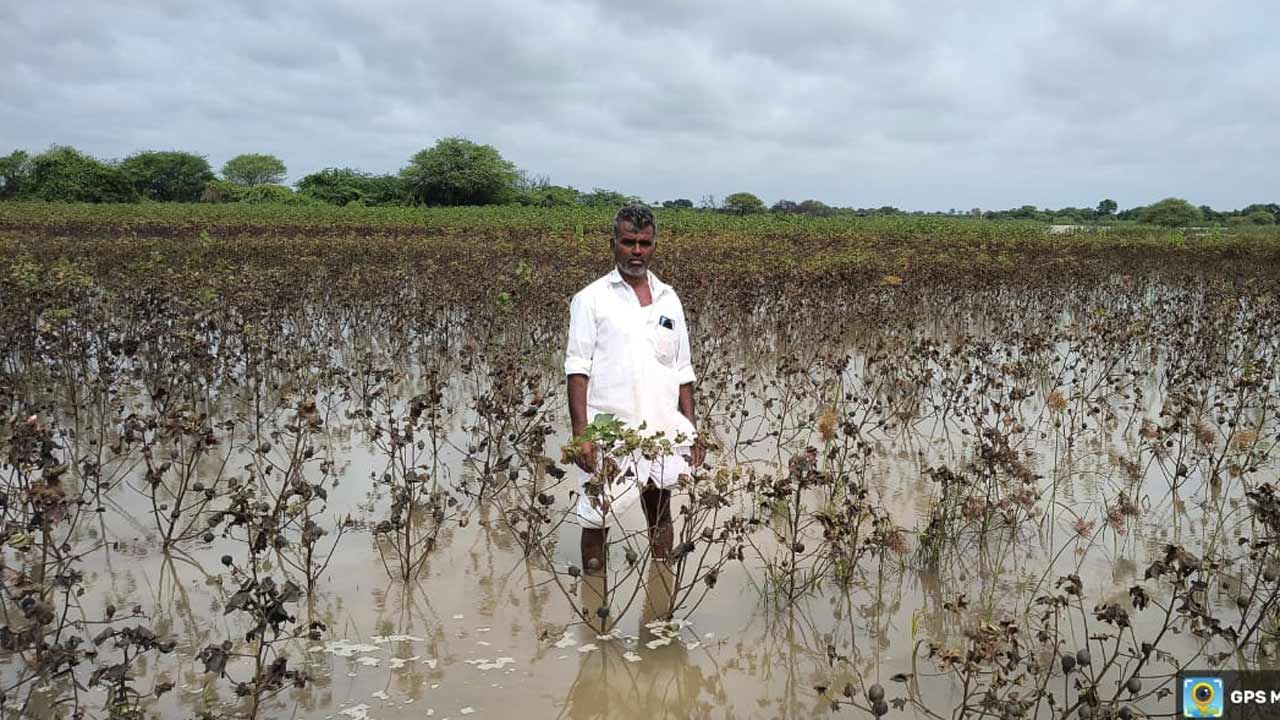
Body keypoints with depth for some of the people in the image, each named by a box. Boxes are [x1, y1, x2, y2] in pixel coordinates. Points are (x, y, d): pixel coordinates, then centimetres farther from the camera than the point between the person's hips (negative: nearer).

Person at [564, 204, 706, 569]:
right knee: (597, 518, 0)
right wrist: (581, 433, -13)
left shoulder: (668, 300, 13)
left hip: (664, 431, 4)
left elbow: (683, 373, 16)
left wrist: (692, 430, 10)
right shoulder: (591, 299, 1)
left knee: (660, 512, 11)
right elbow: (578, 371, -5)